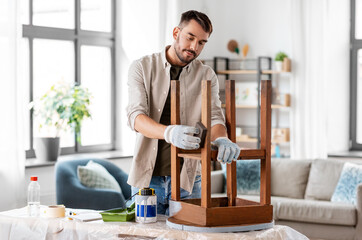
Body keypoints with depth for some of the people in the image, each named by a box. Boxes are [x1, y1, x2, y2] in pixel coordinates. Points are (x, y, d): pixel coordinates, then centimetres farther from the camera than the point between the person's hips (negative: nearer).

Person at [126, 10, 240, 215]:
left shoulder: (206, 76, 5)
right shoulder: (142, 68, -2)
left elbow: (214, 117, -8)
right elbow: (136, 116, -16)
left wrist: (221, 139, -33)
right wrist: (169, 133, -36)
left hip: (187, 179, 1)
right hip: (148, 177, -1)